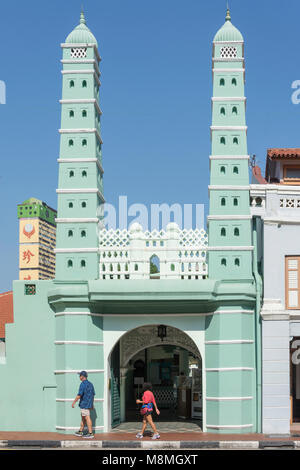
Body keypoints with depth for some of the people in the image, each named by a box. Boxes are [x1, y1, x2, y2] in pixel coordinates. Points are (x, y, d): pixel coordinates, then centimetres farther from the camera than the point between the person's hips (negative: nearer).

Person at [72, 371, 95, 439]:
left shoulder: (83, 384, -16)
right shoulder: (90, 384, 11)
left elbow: (79, 395, -21)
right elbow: (93, 394, 16)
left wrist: (74, 402, -13)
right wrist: (92, 404, 23)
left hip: (84, 404, -9)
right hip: (89, 404, 9)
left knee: (87, 418, -8)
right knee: (83, 418, 18)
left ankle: (90, 434, -8)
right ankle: (80, 432, 27)